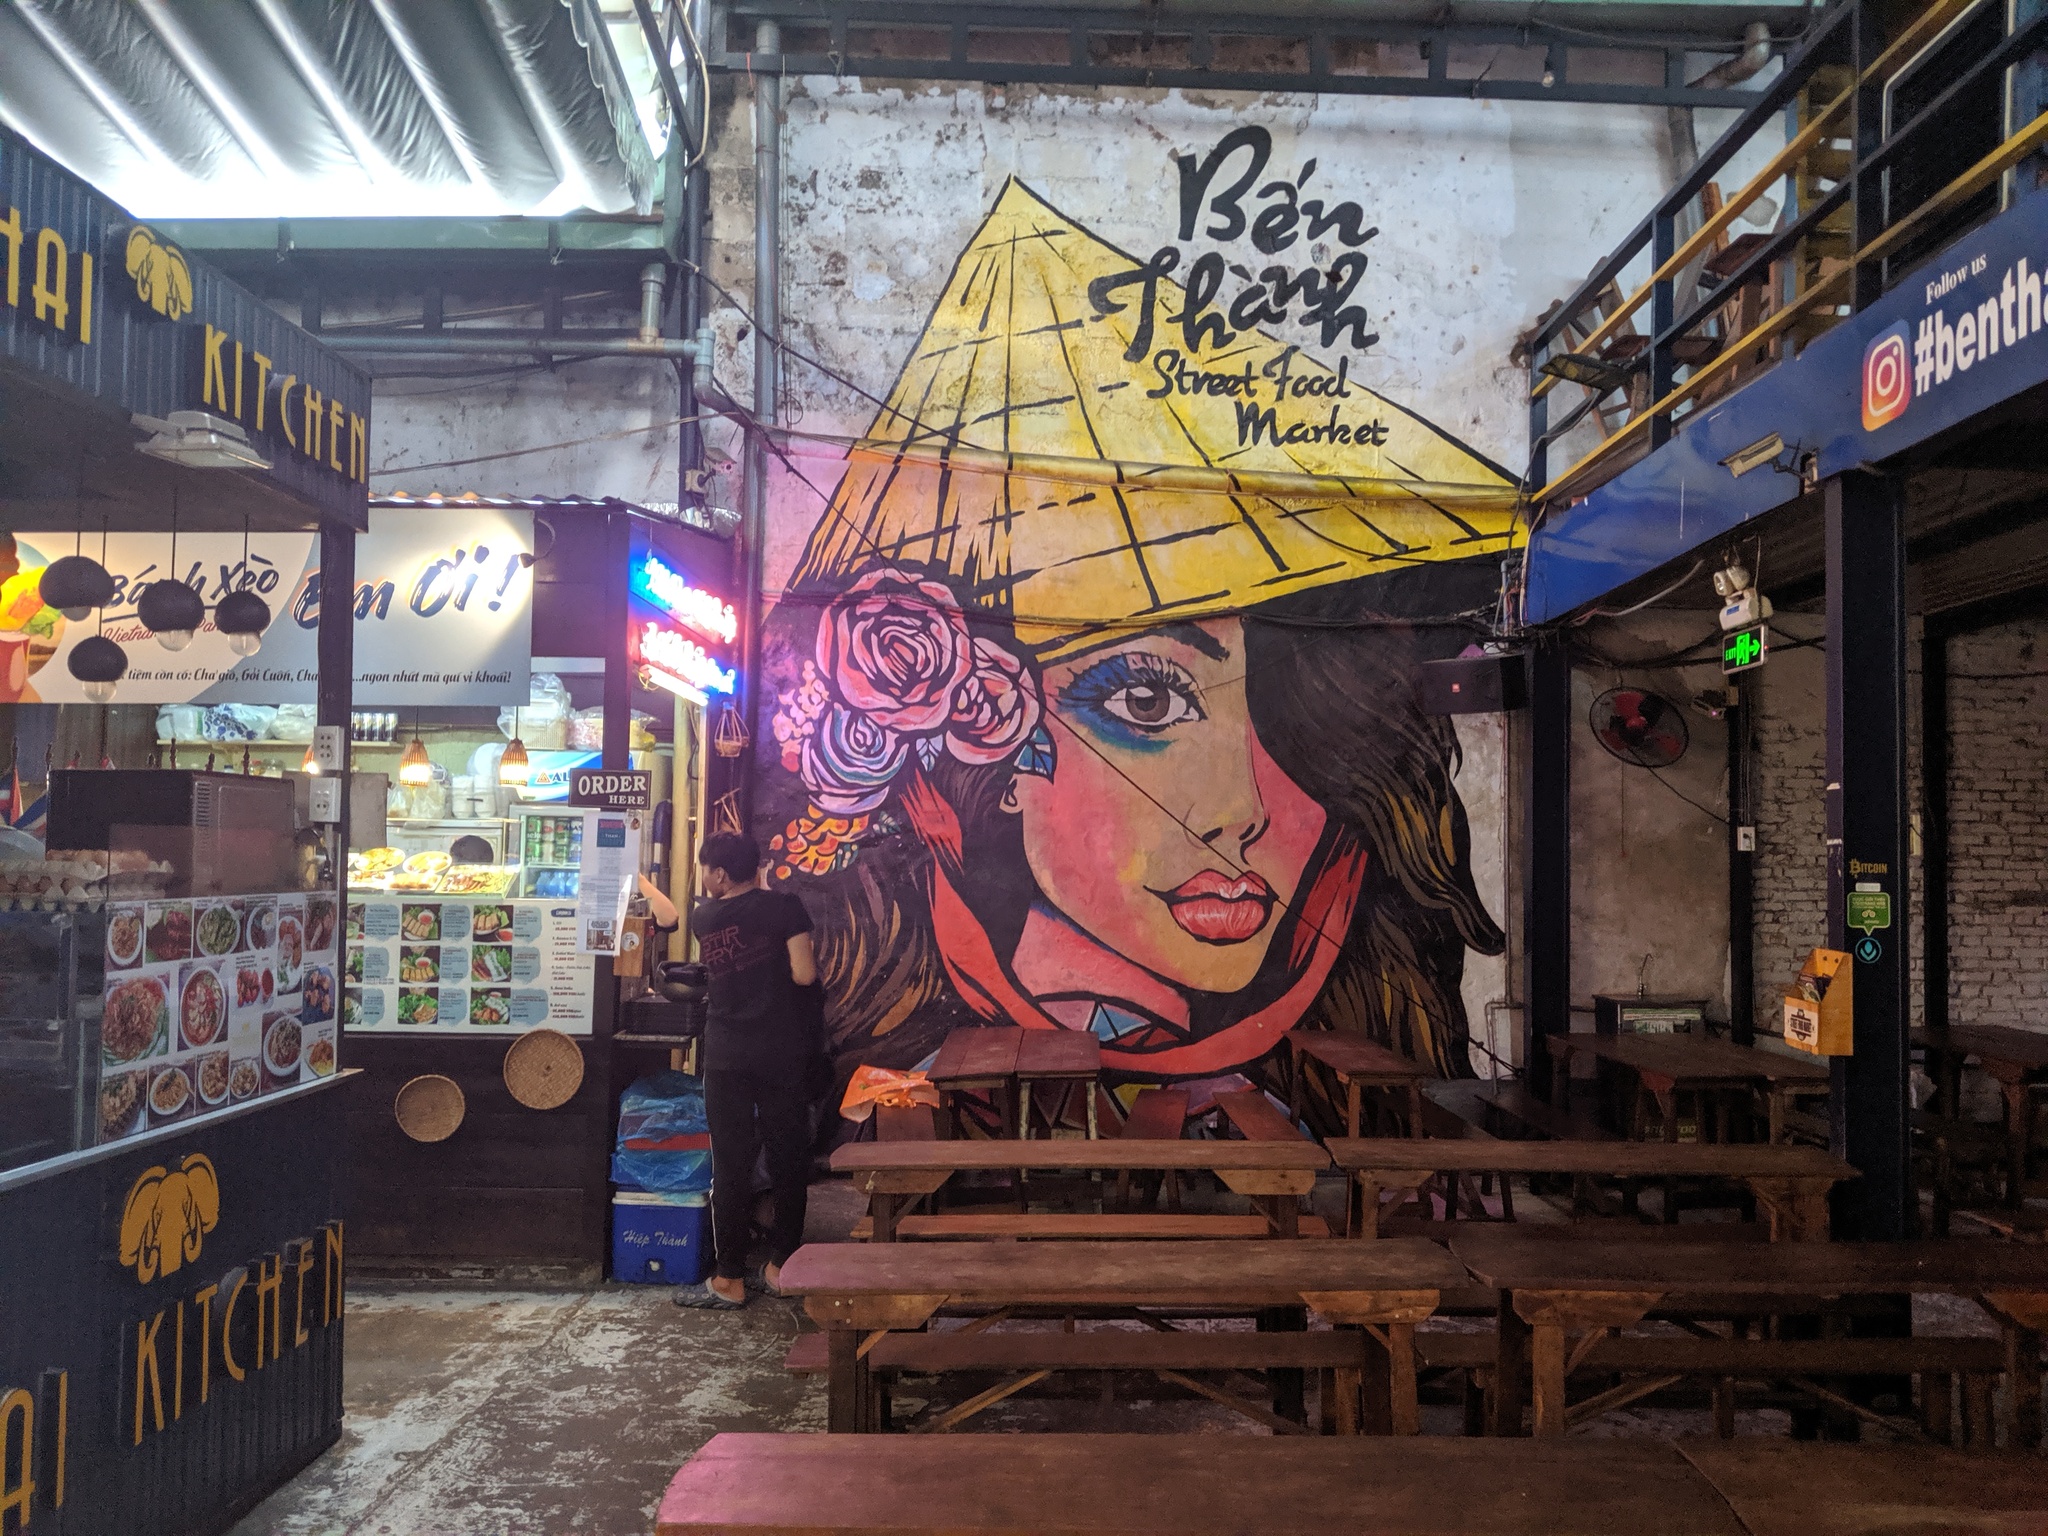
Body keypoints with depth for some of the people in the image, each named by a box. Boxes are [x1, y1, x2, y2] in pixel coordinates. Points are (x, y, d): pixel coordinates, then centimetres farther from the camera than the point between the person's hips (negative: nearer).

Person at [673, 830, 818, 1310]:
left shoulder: (702, 917, 0)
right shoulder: (783, 906, -8)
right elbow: (804, 974, -12)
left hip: (727, 1054, 1)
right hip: (784, 1050, 0)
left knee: (731, 1164, 4)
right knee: (788, 1155, 11)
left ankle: (730, 1280, 8)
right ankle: (782, 1265, 20)